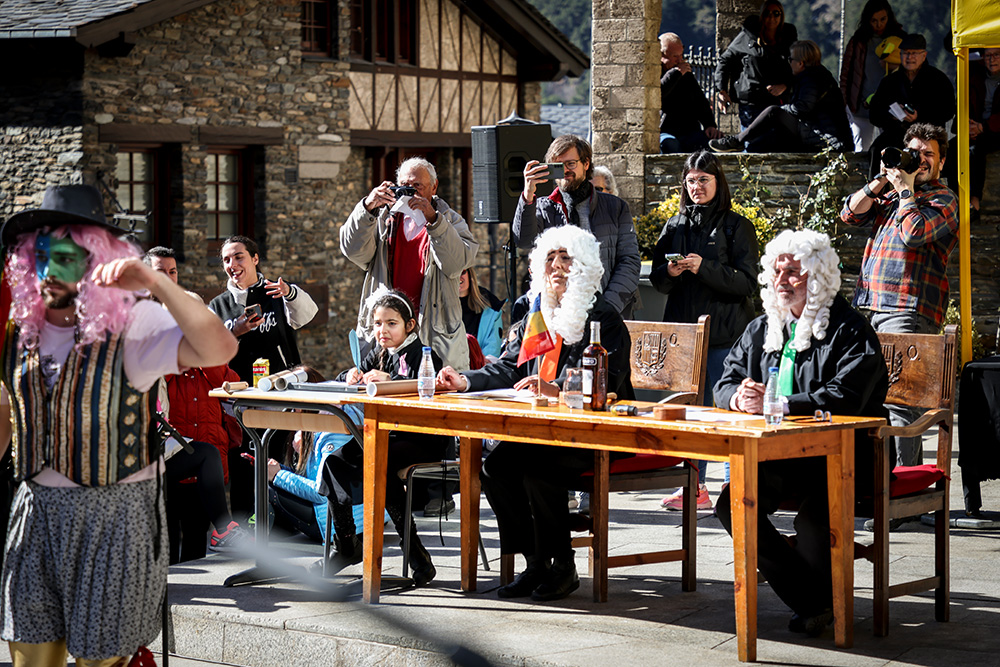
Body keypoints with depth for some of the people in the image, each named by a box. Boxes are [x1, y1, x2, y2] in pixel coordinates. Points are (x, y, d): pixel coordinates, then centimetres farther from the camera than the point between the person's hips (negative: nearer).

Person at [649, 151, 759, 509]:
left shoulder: (736, 226, 0)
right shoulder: (675, 227, 14)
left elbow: (747, 281, -8)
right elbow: (657, 279, 15)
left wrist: (704, 268, -20)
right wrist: (669, 272, -8)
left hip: (724, 334, -5)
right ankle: (694, 487, 13)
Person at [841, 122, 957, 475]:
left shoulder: (943, 199, 2)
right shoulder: (889, 196, 24)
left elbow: (914, 231, -15)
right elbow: (851, 214, 14)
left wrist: (906, 189, -2)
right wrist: (882, 181, 6)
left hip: (908, 313, -8)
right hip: (870, 309, 8)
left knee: (900, 399, -14)